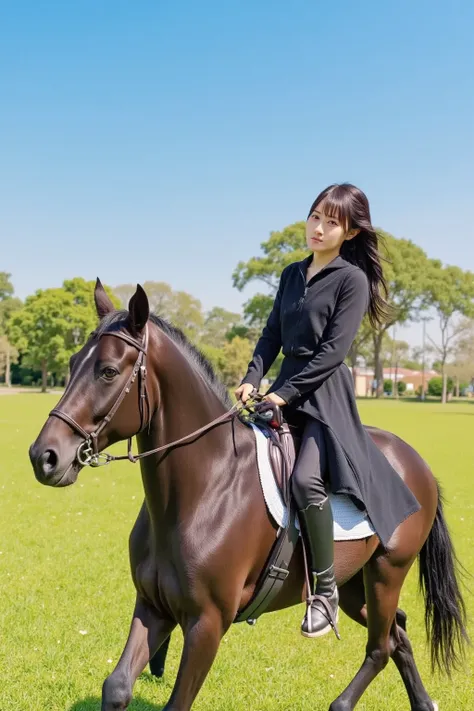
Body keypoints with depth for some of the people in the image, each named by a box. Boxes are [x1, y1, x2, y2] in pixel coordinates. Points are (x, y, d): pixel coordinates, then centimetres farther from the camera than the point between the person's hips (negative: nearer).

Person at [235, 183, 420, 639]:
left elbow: (333, 350, -15)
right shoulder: (292, 275, 13)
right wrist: (252, 378, -6)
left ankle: (325, 588, -11)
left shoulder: (352, 279, -7)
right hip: (285, 392, 8)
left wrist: (285, 393, -18)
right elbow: (272, 335, 11)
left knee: (305, 478, -26)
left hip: (325, 396, -8)